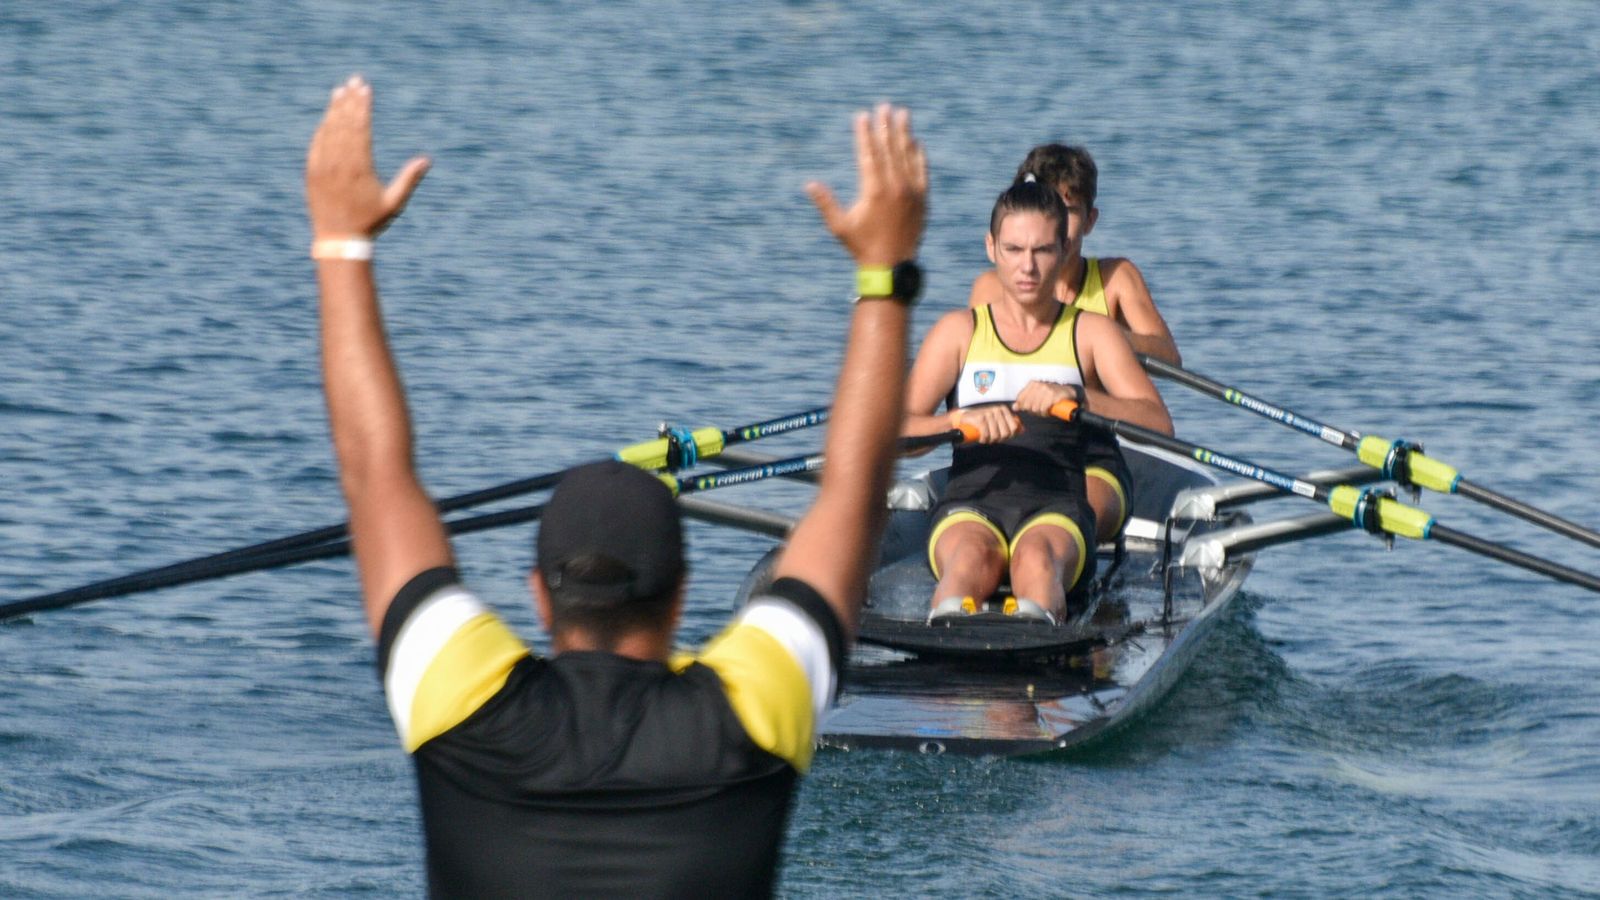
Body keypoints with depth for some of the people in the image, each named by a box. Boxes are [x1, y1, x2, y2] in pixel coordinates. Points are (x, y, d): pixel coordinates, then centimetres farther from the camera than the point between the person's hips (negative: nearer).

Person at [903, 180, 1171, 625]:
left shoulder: (1092, 333, 16)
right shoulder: (959, 331, 17)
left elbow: (1159, 424, 0)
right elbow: (897, 431, 3)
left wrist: (1077, 396, -18)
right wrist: (962, 419, -20)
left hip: (1057, 508, 0)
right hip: (970, 505, 0)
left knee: (1037, 556, -38)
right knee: (971, 555, -38)